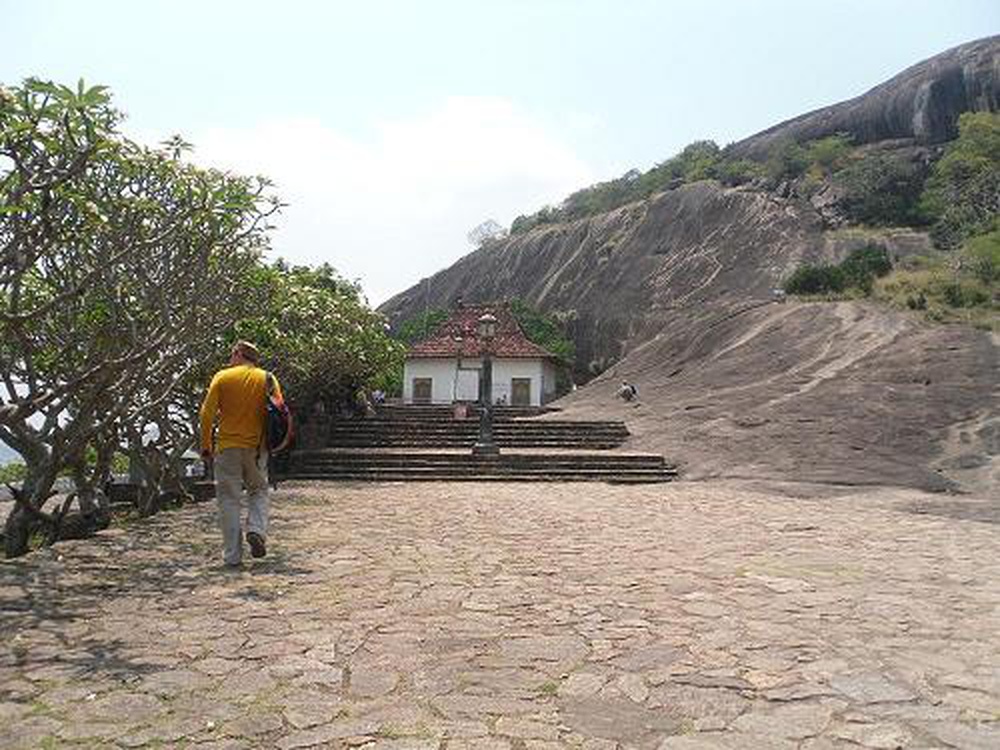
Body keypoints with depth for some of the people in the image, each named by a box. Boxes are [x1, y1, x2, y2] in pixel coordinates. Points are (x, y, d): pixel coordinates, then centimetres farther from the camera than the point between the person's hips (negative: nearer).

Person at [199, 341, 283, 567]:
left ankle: (233, 555, 7)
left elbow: (207, 414, -7)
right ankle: (257, 531, -6)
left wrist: (206, 446, 1)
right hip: (256, 447, 1)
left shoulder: (222, 377, -1)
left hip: (227, 448, -1)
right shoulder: (268, 379, 3)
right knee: (258, 491, 19)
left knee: (229, 499, 6)